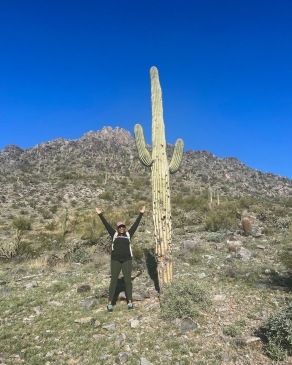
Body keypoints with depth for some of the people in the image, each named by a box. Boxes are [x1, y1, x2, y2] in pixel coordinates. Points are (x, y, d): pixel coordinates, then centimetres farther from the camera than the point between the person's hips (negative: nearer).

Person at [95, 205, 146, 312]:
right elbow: (106, 224, 5)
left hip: (127, 260, 1)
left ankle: (130, 302, 15)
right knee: (113, 281, 0)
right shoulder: (114, 234, 7)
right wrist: (100, 214, 3)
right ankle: (110, 303, 10)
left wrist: (141, 213, 10)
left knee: (128, 280, 3)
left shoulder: (128, 234, 8)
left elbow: (136, 224, 9)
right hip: (115, 260, -1)